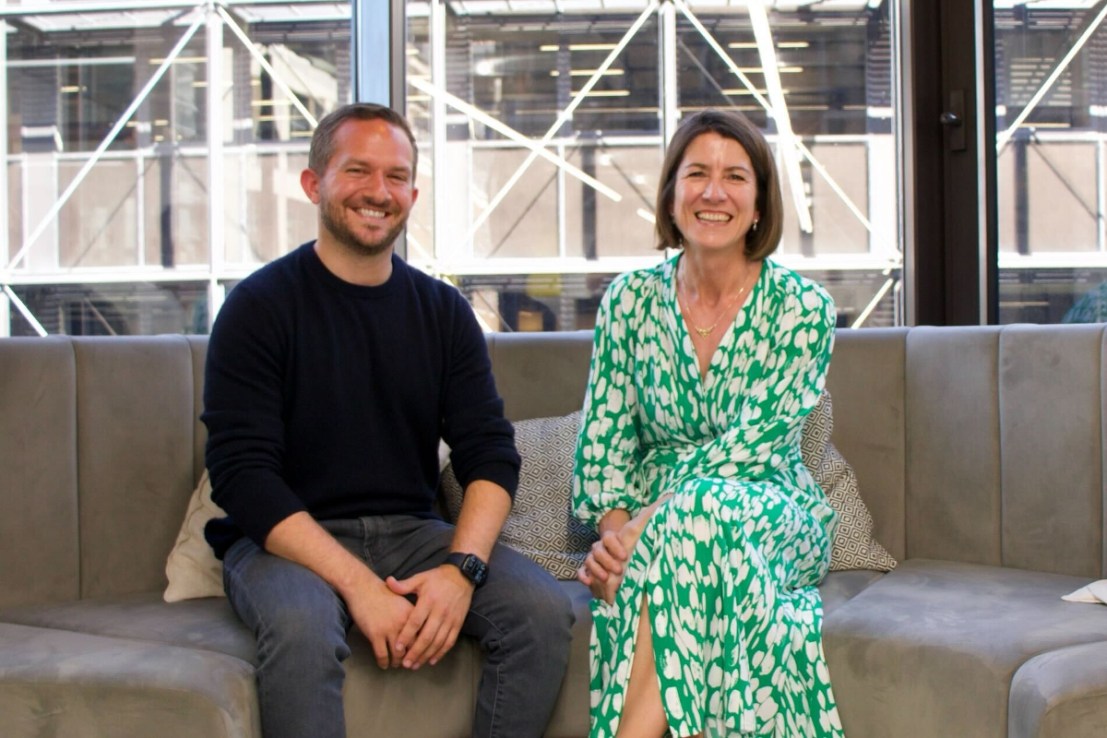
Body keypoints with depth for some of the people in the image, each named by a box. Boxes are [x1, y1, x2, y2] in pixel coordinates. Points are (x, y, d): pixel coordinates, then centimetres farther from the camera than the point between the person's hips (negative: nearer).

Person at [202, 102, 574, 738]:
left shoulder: (444, 311, 9)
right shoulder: (261, 305, -4)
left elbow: (491, 453, 3)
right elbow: (242, 473, -12)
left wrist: (461, 568, -17)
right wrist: (358, 584, -23)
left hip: (414, 533, 4)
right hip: (289, 539, -3)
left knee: (543, 608, -20)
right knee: (301, 626, -36)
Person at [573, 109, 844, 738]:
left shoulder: (803, 308, -4)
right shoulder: (629, 300, 5)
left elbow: (752, 441, -14)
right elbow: (603, 437, 4)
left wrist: (643, 526, -24)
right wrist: (615, 528, -16)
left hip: (775, 521, -1)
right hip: (655, 522, 2)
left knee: (706, 506, -36)